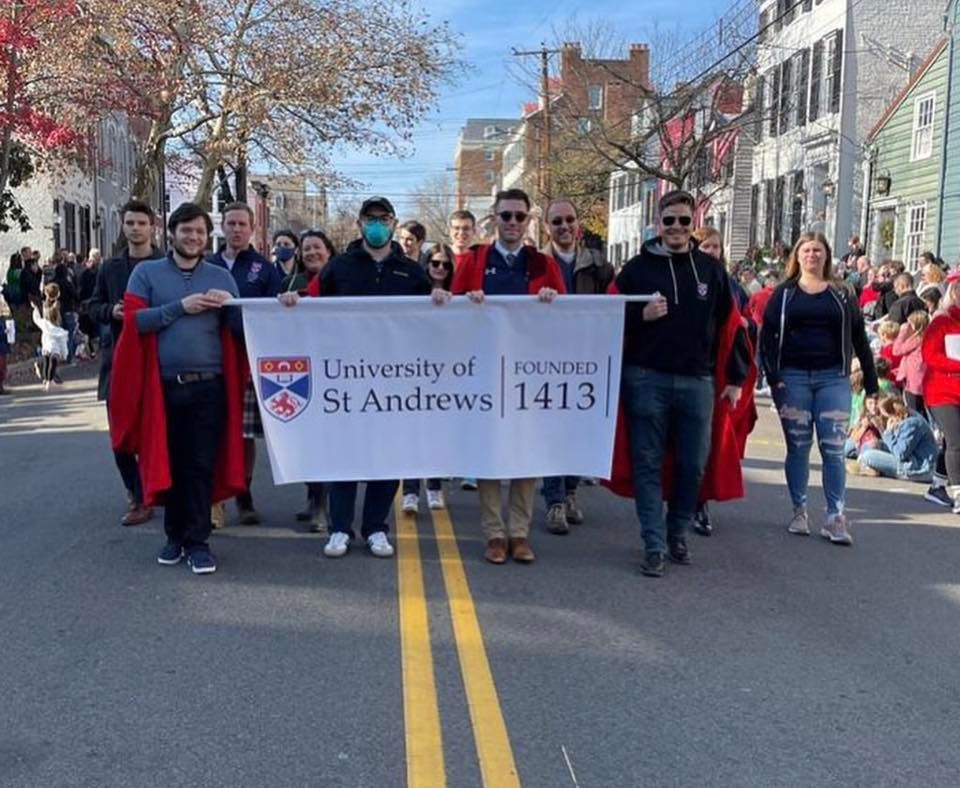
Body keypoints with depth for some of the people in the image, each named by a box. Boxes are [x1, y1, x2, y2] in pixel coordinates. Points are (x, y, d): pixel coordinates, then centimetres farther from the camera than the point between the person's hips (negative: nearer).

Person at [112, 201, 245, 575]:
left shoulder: (222, 277, 11)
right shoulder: (146, 272, 6)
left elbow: (241, 328, 9)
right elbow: (133, 321, -6)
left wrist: (232, 305, -11)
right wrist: (180, 307, -13)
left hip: (209, 386, 0)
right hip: (163, 385, 0)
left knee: (202, 465, 0)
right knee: (169, 462, 8)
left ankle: (198, 541, 7)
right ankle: (175, 535, 22)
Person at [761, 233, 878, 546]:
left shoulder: (842, 296, 10)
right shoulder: (784, 294, 7)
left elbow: (859, 339, 10)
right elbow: (767, 336, 1)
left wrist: (871, 382, 6)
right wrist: (773, 376, -9)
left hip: (833, 378, 0)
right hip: (793, 377, 0)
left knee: (833, 449, -3)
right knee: (797, 447, 6)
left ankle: (835, 518, 0)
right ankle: (799, 511, 16)